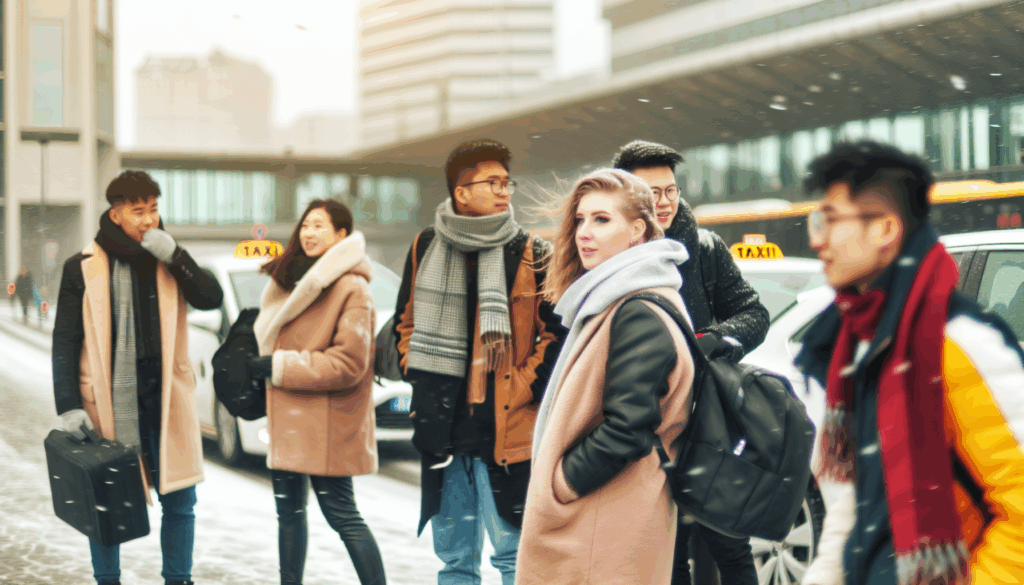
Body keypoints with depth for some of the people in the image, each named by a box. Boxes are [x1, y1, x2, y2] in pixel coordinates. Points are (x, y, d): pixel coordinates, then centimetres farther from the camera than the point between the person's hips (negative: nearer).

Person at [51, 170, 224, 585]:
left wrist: (174, 256, -15)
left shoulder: (167, 262, 8)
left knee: (179, 501, 6)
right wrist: (69, 406, -9)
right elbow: (65, 342, -2)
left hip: (166, 398, 2)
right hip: (107, 402, -2)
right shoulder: (83, 268, -1)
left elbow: (211, 299, -5)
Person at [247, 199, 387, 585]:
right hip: (288, 419, 9)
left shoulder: (351, 288, -13)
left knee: (341, 514, -5)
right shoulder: (294, 281, 15)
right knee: (289, 510, 13)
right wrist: (261, 361, 9)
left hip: (327, 423, -9)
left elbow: (348, 363, -19)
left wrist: (278, 367, -16)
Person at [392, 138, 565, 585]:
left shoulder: (530, 254, -3)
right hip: (442, 432, 4)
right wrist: (418, 378, 8)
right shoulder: (425, 249, 8)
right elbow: (406, 322, 20)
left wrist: (517, 391, -8)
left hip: (506, 433, -4)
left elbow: (556, 334, -2)